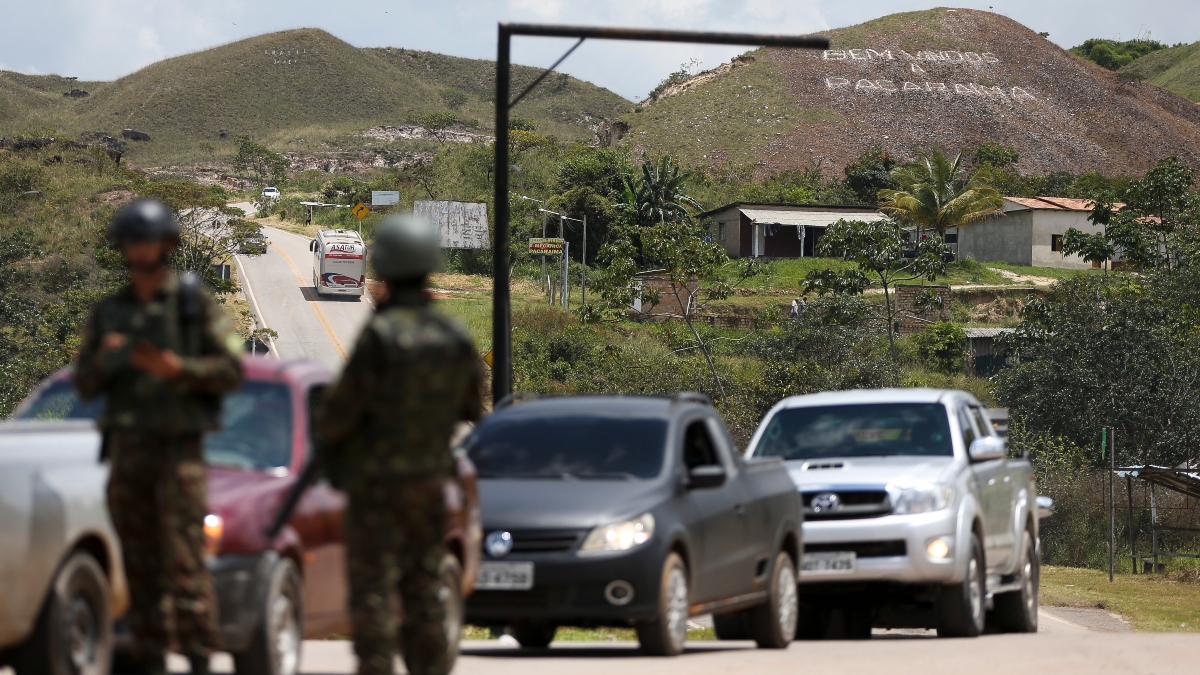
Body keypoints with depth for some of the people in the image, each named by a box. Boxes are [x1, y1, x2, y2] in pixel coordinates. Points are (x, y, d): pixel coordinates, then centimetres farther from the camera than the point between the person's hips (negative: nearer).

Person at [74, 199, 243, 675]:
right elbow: (86, 386, 8)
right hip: (126, 451, 4)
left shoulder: (196, 305, -2)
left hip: (179, 451, -4)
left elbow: (232, 371, -7)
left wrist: (178, 369, -23)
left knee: (183, 558, -12)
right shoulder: (108, 314, 10)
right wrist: (104, 359, -14)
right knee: (141, 564, 4)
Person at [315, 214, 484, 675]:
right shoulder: (454, 339, -2)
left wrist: (325, 433, 3)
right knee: (423, 590, 12)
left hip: (375, 484, -5)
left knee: (372, 590, -2)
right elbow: (472, 407, 10)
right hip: (429, 480, 5)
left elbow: (342, 410, -18)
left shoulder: (380, 336, -20)